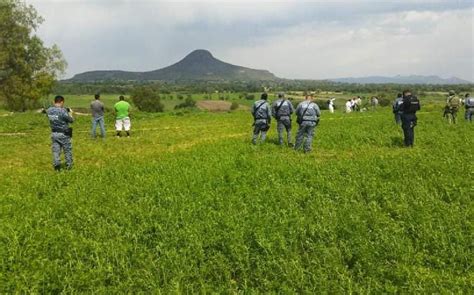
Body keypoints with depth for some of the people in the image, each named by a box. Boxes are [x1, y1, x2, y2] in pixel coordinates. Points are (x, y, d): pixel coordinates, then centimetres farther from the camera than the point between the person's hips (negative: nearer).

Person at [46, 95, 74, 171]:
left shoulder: (49, 110, -3)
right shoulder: (63, 111, -21)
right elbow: (71, 120, -11)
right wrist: (70, 113, 10)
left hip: (54, 133, 4)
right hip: (64, 134, -4)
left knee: (55, 150, 11)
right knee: (67, 150, 12)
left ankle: (56, 166, 10)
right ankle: (69, 165, 22)